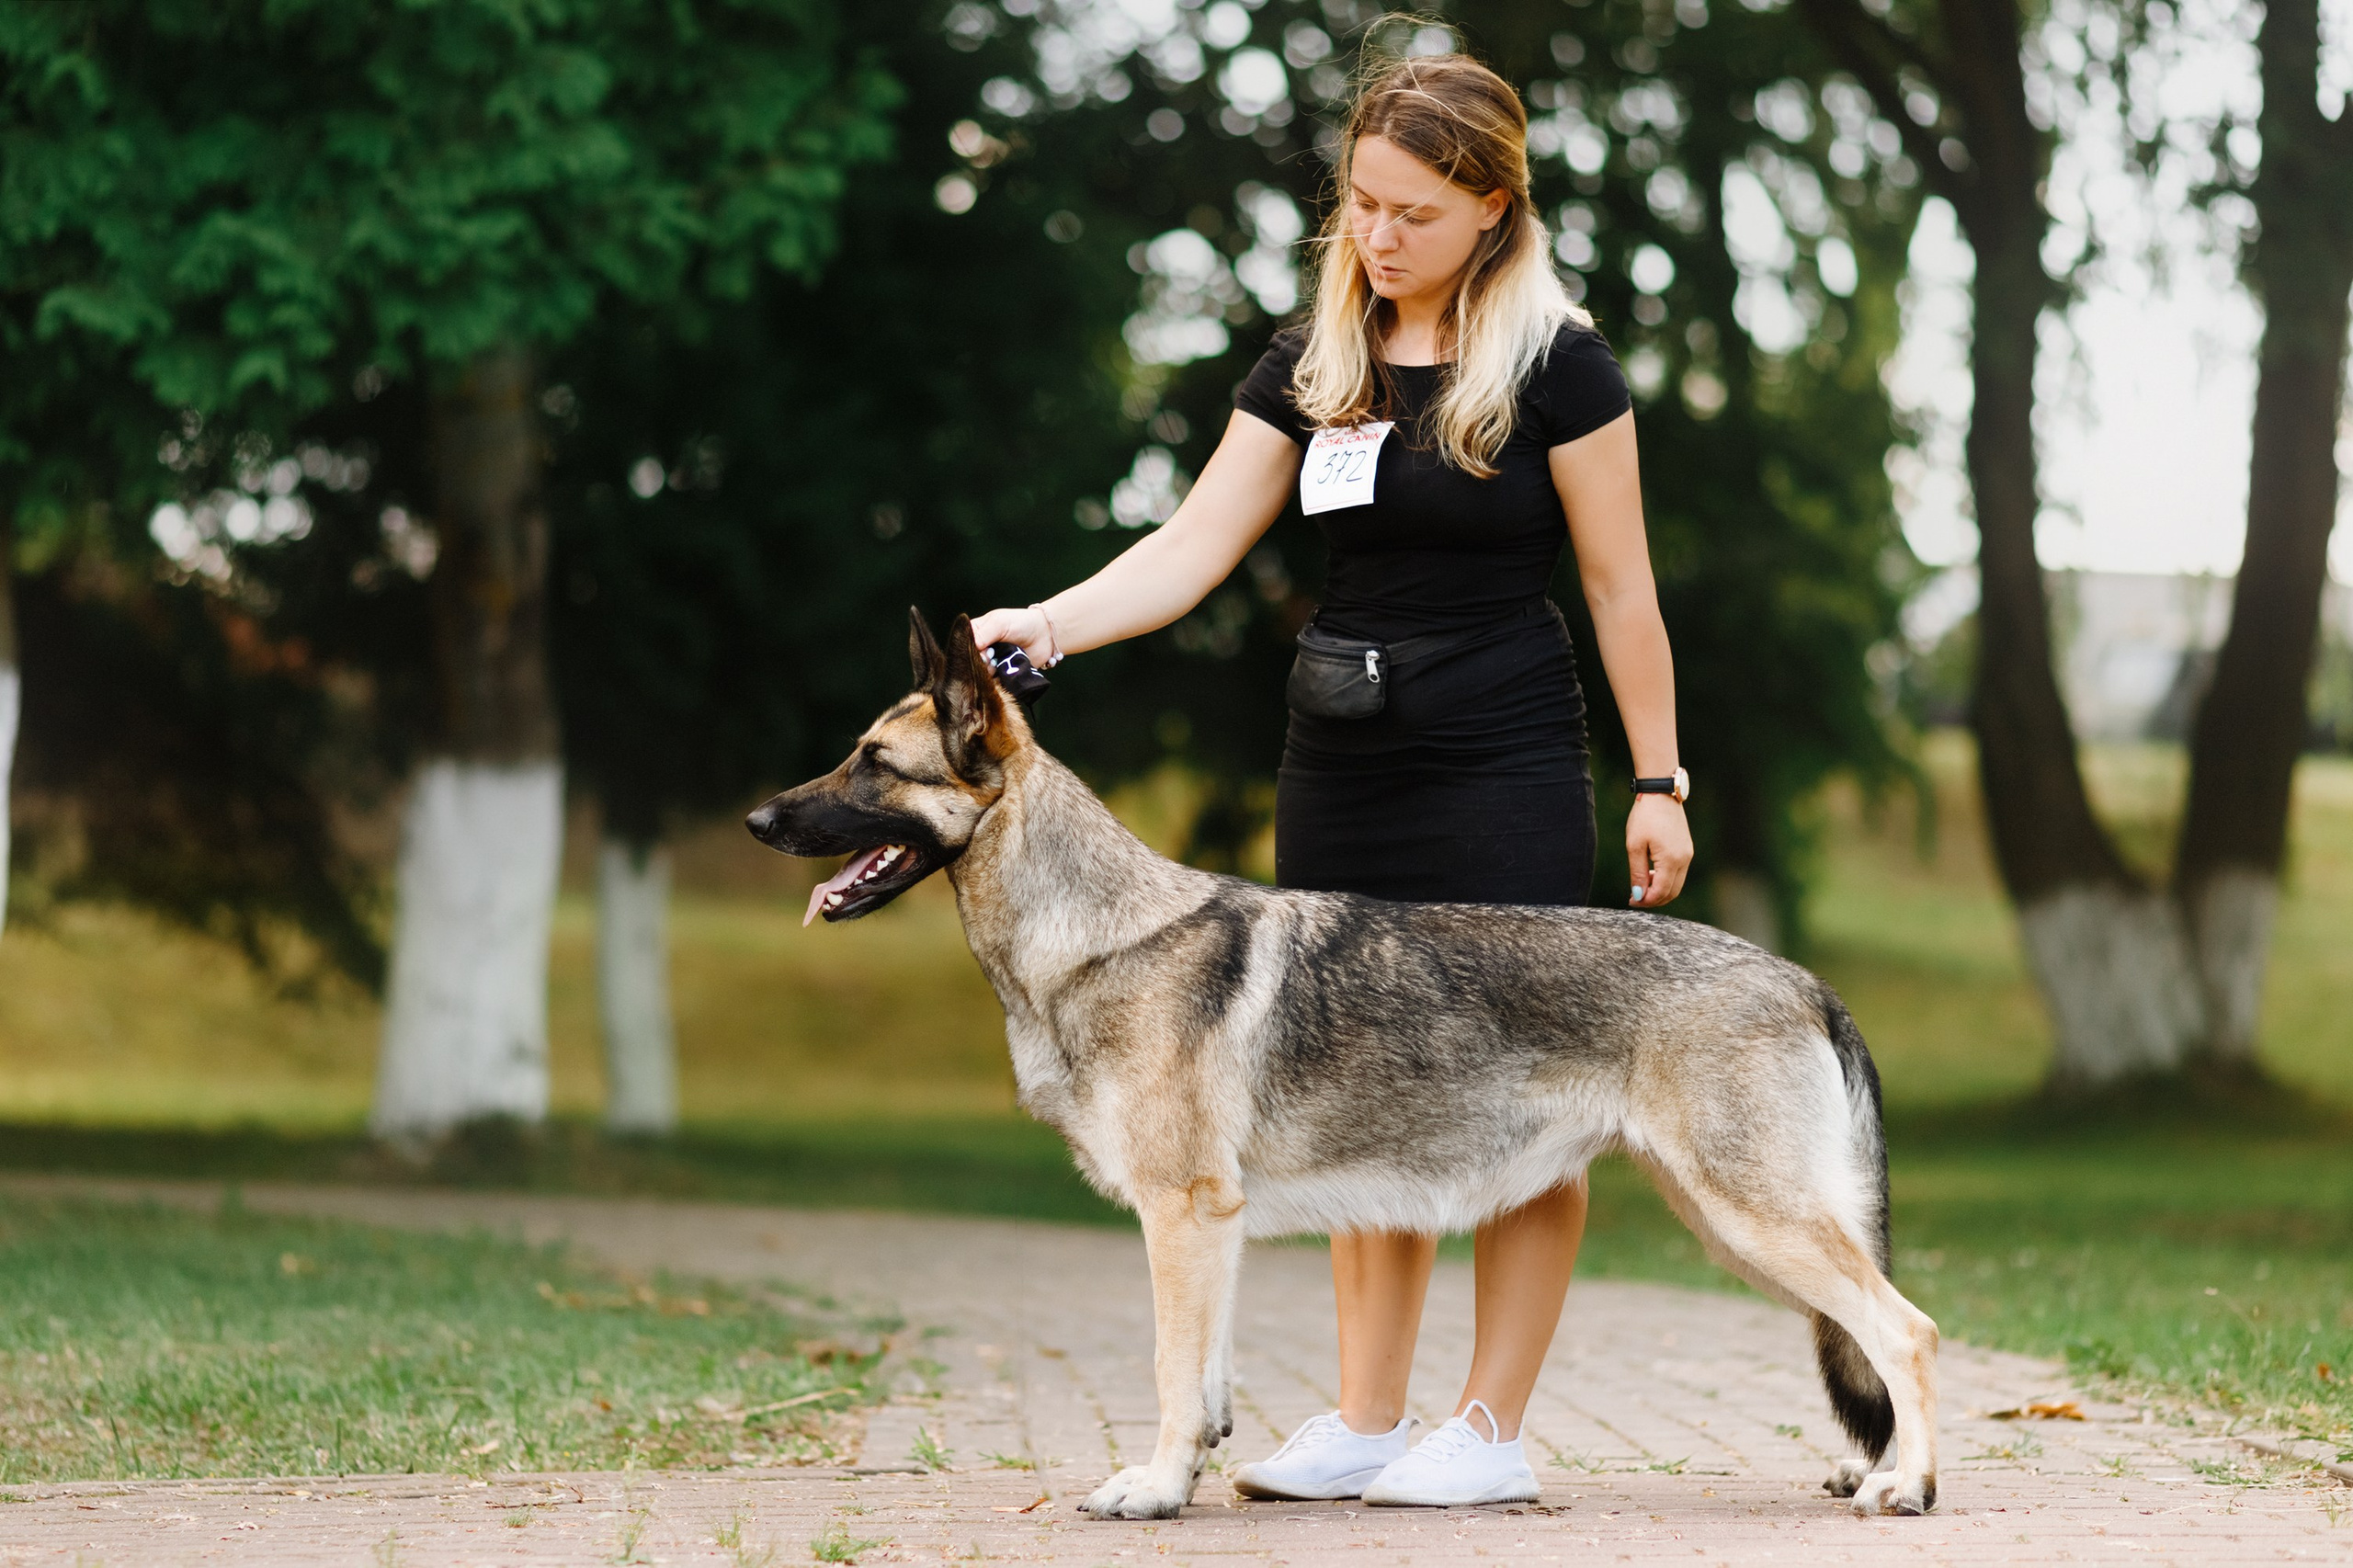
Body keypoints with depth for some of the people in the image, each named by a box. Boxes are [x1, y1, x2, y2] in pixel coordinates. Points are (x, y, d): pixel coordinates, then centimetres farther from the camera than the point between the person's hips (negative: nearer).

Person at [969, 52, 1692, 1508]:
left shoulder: (1554, 363, -7)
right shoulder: (1316, 362, 7)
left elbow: (1621, 587, -5)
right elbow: (1195, 545, 1)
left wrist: (1659, 783, -7)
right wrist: (1046, 622, -14)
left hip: (1504, 773, -5)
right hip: (1341, 770, 6)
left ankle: (1494, 1431, 3)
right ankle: (1367, 1418, 14)